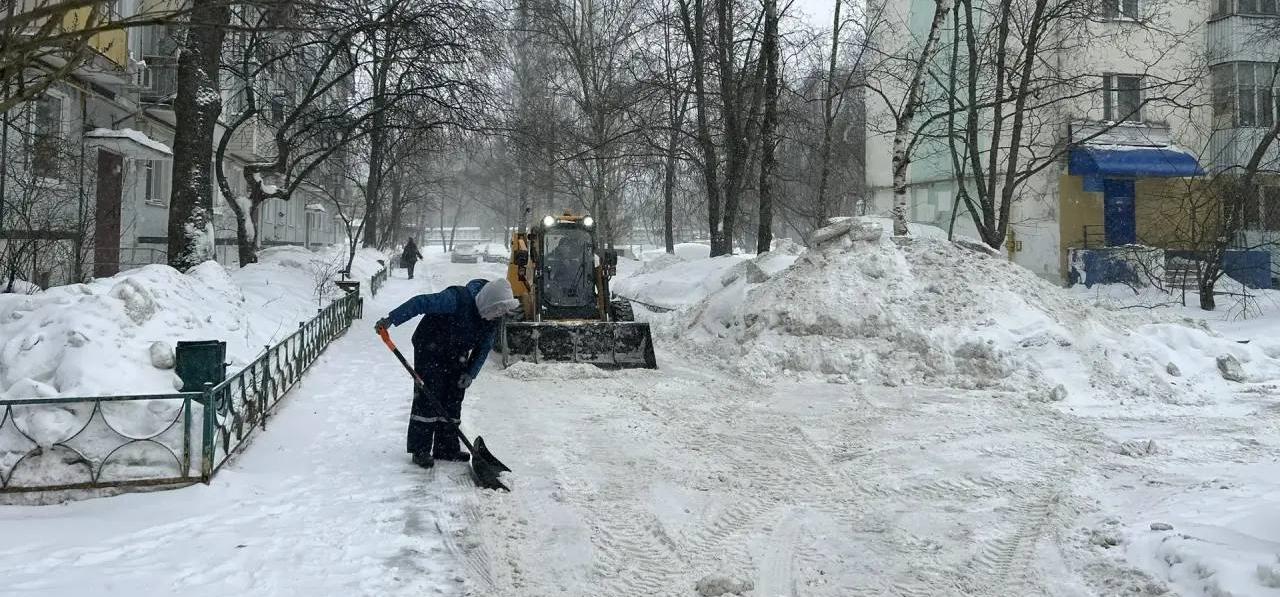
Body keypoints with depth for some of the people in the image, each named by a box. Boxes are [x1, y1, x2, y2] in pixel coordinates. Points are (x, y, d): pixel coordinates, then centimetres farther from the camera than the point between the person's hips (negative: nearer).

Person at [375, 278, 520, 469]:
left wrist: (470, 373, -8)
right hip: (429, 351, -6)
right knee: (427, 398, -9)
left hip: (456, 357, 6)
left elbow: (483, 348, 1)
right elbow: (421, 302, -31)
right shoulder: (457, 299, -32)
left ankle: (447, 448, 16)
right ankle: (420, 450, -3)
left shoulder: (493, 320, -10)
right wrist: (391, 319, -34)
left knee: (453, 400, 6)